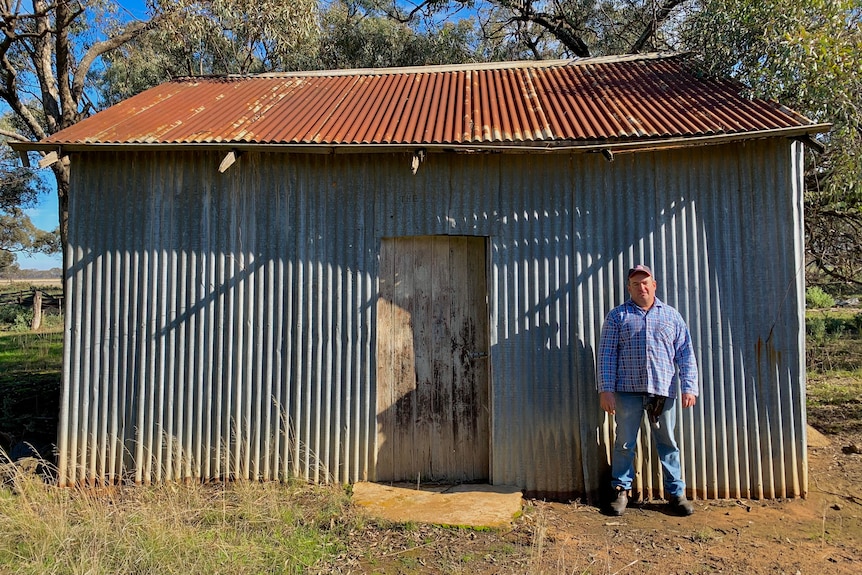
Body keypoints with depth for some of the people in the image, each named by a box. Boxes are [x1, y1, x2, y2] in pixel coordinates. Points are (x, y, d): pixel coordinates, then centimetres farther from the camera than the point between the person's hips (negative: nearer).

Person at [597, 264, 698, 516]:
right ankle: (620, 490, 18)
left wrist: (689, 387, -2)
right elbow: (606, 354, 0)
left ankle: (676, 492, 22)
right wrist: (606, 389, -8)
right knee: (624, 443, 5)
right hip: (628, 391, -1)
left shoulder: (672, 316, 12)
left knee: (668, 443, 10)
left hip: (663, 391, 1)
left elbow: (686, 354, 9)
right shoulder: (617, 315, 6)